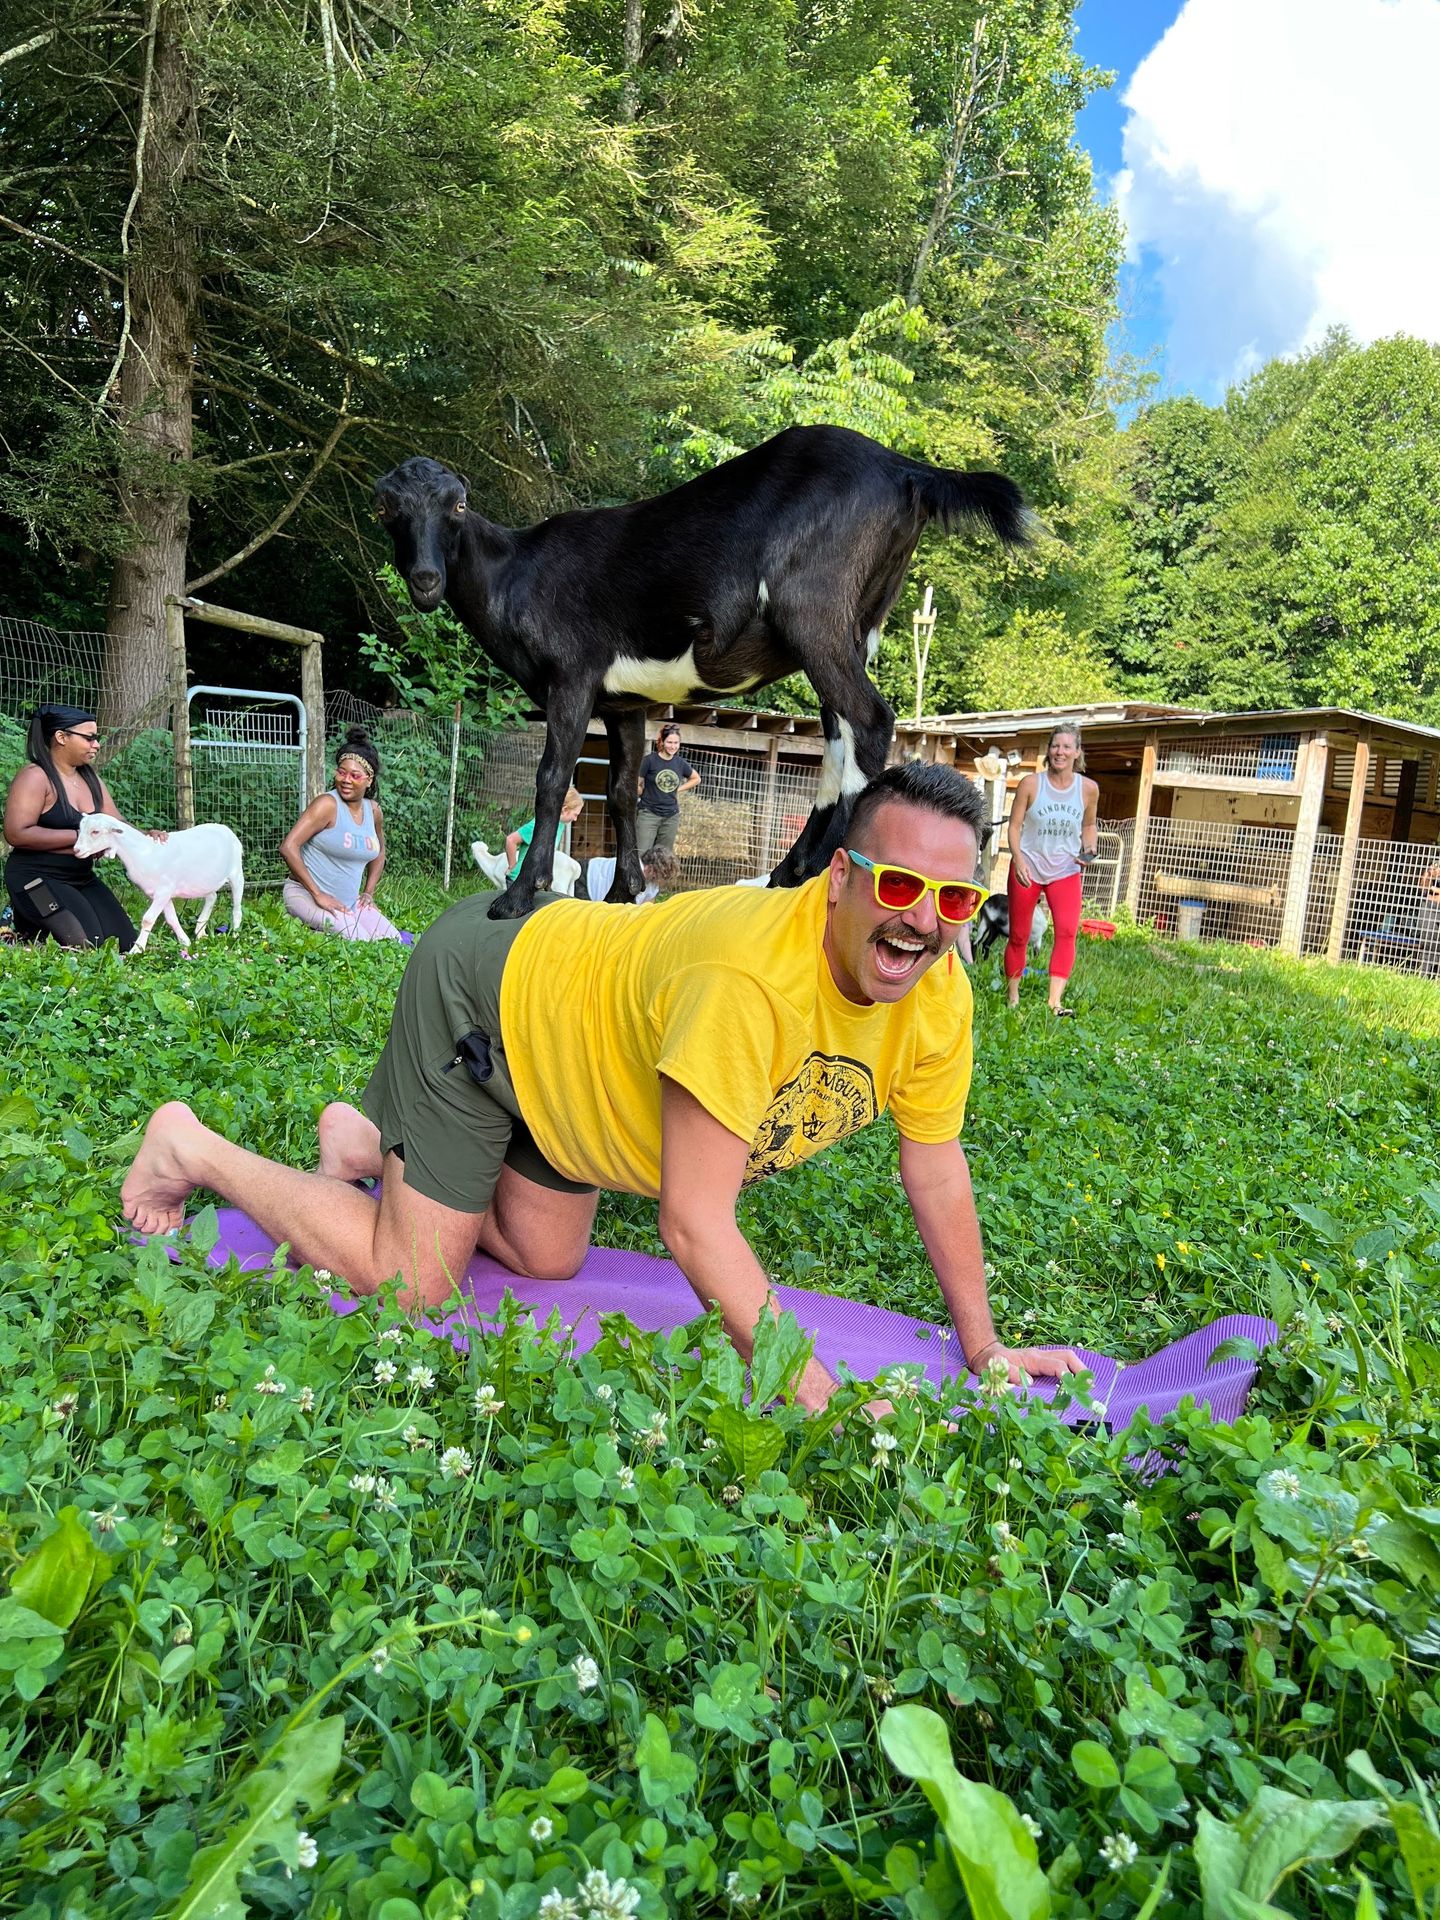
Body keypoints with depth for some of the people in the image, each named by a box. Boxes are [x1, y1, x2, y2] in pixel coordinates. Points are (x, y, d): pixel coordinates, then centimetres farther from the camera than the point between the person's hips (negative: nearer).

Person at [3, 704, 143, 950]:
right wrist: (80, 836, -23)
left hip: (82, 878, 8)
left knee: (125, 944, 1)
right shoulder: (35, 777, -14)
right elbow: (17, 833, -22)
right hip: (37, 879, -8)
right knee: (88, 948, -21)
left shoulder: (90, 778, 10)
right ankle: (25, 933, 7)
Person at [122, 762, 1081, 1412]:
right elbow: (696, 1221, -37)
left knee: (548, 1261, 16)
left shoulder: (938, 998, -16)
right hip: (484, 989, -8)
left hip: (557, 1023, 8)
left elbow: (938, 1174, -3)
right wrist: (815, 1397, -33)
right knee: (406, 1283, -5)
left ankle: (372, 1143, 34)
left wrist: (984, 1349, 3)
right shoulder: (748, 977, -41)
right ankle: (192, 1147, 15)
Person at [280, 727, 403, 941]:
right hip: (306, 895, -7)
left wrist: (368, 893, 14)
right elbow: (288, 847, -22)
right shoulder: (328, 805, -15)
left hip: (349, 901, 7)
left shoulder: (373, 811, 5)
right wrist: (318, 894, -21)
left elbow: (378, 852, 25)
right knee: (358, 941, -26)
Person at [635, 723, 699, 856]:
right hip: (649, 814, -4)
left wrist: (678, 789, 10)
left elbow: (696, 779, 21)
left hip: (671, 816, 4)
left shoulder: (680, 763, 5)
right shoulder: (650, 760, -7)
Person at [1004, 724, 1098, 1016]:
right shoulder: (1030, 783, -7)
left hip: (1066, 870, 1)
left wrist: (1089, 848, -6)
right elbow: (1015, 825, -5)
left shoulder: (1088, 789, -1)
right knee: (1019, 936, 6)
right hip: (1028, 868, -1)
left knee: (1067, 931, -19)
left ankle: (1055, 1001, -21)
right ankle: (1013, 998, 23)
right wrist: (1018, 859, -19)